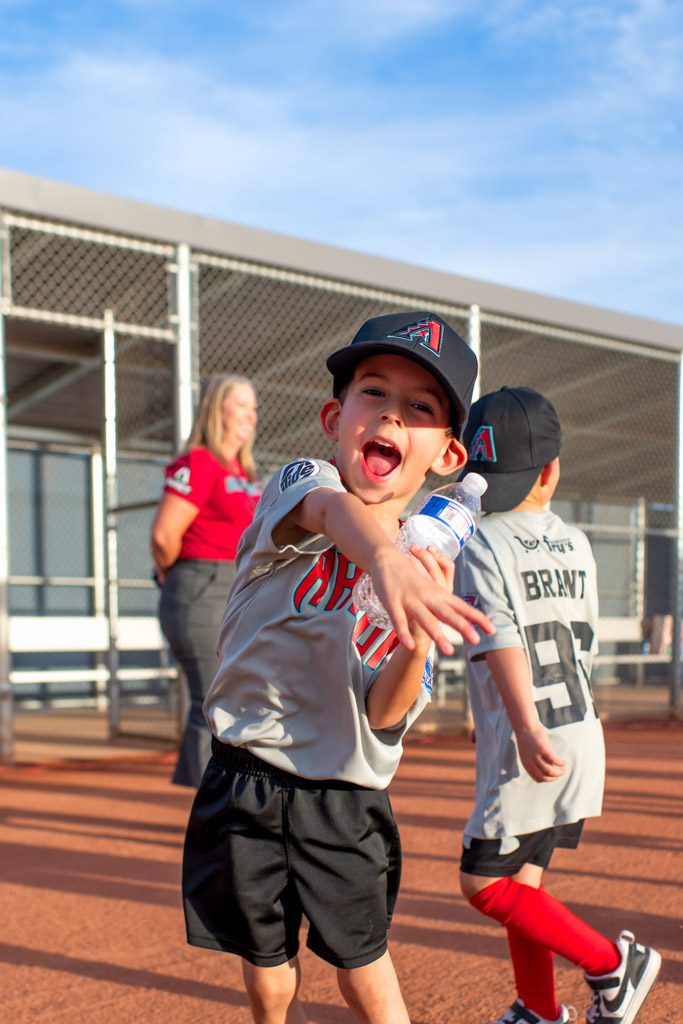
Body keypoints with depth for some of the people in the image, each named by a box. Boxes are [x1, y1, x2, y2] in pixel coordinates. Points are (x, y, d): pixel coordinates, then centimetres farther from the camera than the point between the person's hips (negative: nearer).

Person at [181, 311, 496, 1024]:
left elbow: (385, 716, -9)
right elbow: (334, 511, -36)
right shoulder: (301, 481, -9)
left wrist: (416, 644, -29)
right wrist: (384, 558, -58)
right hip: (243, 784, -1)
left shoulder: (427, 569, -3)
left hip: (347, 801, 1)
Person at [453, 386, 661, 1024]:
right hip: (583, 738, 8)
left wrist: (525, 729, -33)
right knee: (521, 875, 17)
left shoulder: (479, 542, -9)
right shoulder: (577, 545, 12)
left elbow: (499, 637, -23)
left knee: (483, 884, 2)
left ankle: (612, 963, 5)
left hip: (530, 750, -8)